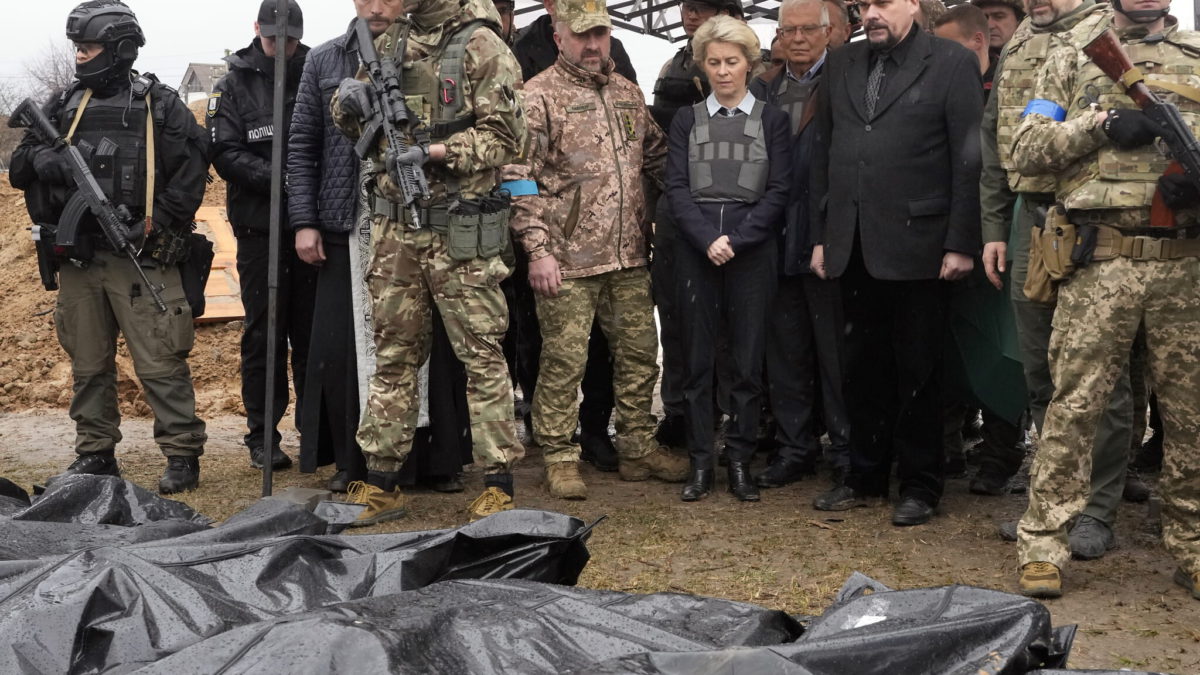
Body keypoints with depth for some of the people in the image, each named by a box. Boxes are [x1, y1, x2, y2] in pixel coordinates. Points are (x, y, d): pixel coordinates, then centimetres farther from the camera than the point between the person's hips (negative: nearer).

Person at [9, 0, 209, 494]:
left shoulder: (158, 104, 0)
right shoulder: (65, 105, 13)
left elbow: (192, 168, -5)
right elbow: (20, 168, 12)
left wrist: (158, 223, -12)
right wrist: (44, 161, -11)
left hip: (139, 257, -5)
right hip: (78, 259, 5)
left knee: (159, 362, -6)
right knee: (88, 364, 12)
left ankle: (183, 455, 2)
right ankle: (96, 454, 23)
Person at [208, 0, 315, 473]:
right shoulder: (234, 86, 3)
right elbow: (225, 153, -5)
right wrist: (275, 177, -18)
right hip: (259, 226, -1)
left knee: (312, 329, 7)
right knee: (264, 331, 4)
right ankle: (261, 435, 12)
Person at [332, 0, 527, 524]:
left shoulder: (481, 47, -5)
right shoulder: (389, 44, 13)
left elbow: (504, 136, -10)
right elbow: (350, 121, 21)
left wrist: (433, 151, -20)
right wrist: (350, 99, -2)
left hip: (460, 232, -6)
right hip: (394, 229, 6)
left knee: (481, 357, 0)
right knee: (393, 356, 11)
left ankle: (499, 486, 8)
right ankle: (381, 484, 19)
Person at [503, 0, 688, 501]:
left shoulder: (627, 93, 14)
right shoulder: (537, 97, -5)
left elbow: (656, 156, 23)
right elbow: (520, 180, -9)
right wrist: (538, 250, -15)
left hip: (629, 257, 6)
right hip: (567, 260, -6)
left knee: (639, 353, 12)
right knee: (564, 360, -1)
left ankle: (638, 448, 25)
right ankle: (559, 459, 11)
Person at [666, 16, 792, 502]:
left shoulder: (773, 120, 7)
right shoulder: (686, 120, 11)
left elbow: (778, 191, -1)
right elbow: (676, 188, 2)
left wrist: (735, 239, -12)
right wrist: (707, 240, -12)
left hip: (752, 254, -1)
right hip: (696, 254, 1)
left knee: (748, 362, 1)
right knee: (697, 361, 3)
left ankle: (740, 461, 9)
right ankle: (700, 462, 9)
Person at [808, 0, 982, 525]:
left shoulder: (952, 64, -3)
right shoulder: (841, 65, 12)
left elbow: (970, 161, -7)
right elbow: (823, 154, 13)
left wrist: (961, 244, -11)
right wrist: (821, 235, 9)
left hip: (915, 245, -4)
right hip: (853, 246, 5)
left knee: (917, 370, 5)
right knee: (863, 368, 12)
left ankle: (920, 486, 17)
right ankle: (866, 477, 24)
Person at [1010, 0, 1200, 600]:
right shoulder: (1073, 57, 10)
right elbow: (1026, 151, 3)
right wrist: (1100, 123, -10)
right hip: (1100, 263, -2)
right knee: (1073, 404, -1)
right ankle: (1042, 544, 6)